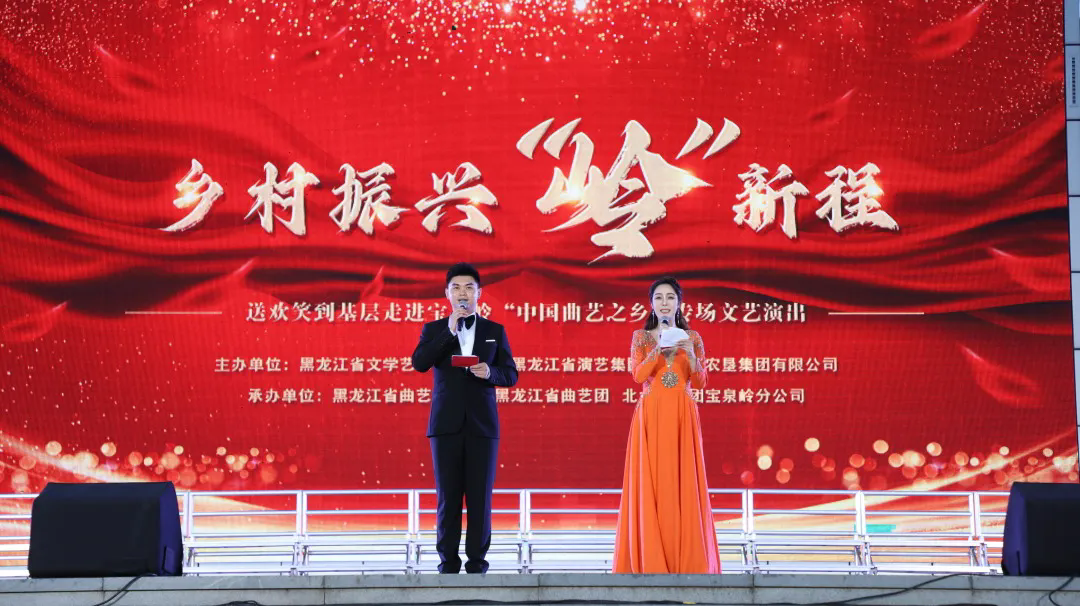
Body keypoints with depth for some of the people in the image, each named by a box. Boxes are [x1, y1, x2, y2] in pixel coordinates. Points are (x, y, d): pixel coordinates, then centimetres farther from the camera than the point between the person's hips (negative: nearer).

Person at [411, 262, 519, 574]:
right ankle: (448, 561, 7)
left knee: (480, 496, 0)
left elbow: (511, 374, 8)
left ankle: (477, 561, 7)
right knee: (448, 496, 0)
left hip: (482, 425, 0)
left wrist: (490, 372, -13)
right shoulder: (434, 330, 8)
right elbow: (419, 363, -9)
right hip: (446, 425, 0)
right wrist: (449, 331, -15)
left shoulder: (495, 331, 10)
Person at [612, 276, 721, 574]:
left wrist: (690, 354, -13)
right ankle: (650, 559, -1)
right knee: (650, 483, -5)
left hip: (682, 417, 1)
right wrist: (659, 347, -19)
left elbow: (700, 382, 4)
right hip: (650, 416, -1)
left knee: (682, 483, -2)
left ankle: (686, 559, 3)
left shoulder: (692, 337, 10)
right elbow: (638, 375, -8)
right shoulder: (641, 337, 7)